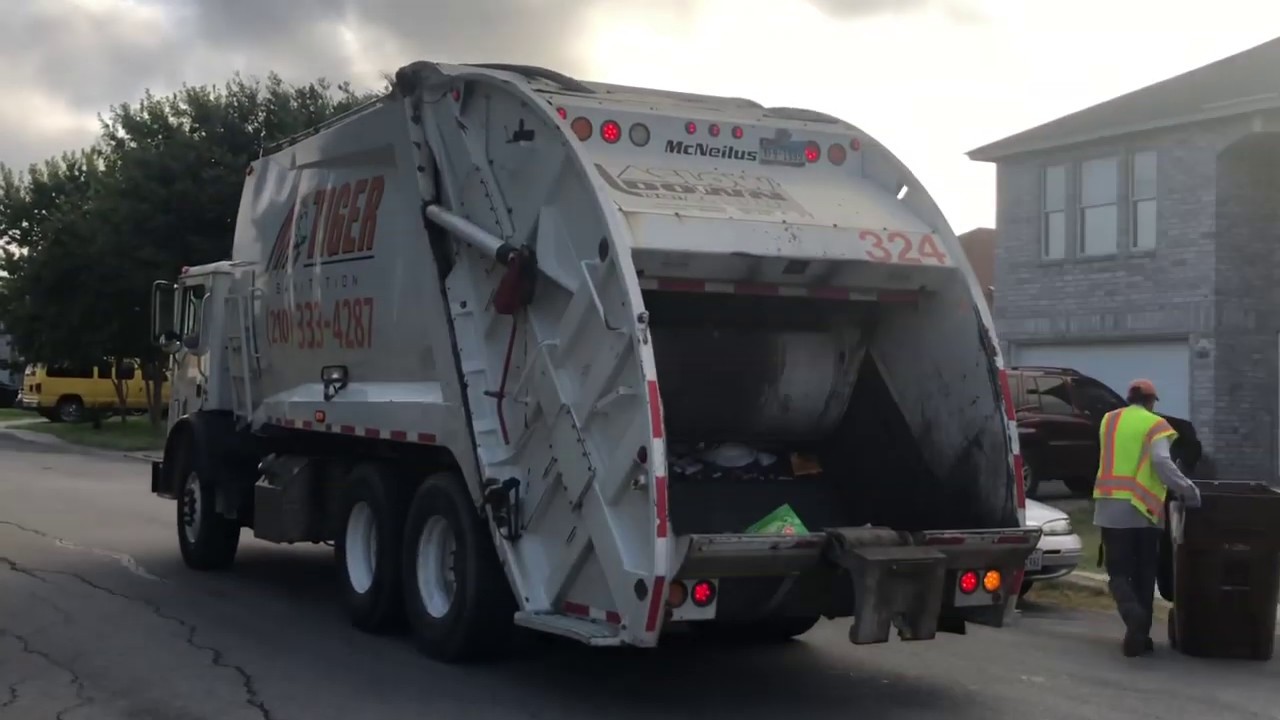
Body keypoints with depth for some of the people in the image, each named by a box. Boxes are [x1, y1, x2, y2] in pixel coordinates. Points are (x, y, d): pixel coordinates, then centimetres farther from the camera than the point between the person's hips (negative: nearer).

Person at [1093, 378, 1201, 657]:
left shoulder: (1108, 420, 11)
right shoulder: (1154, 424, -2)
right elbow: (1161, 461, -18)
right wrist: (1186, 488, -19)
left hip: (1111, 507, 2)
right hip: (1144, 508, -2)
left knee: (1118, 570, 5)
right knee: (1143, 573, 11)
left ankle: (1132, 612, -24)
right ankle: (1140, 635, 10)